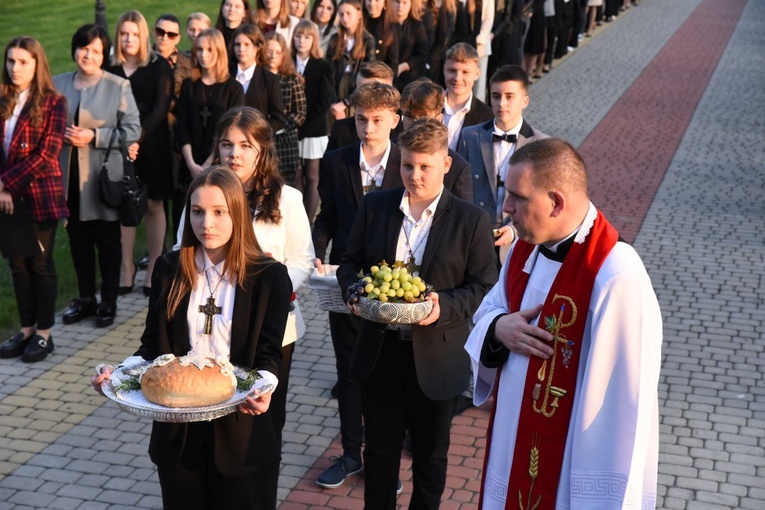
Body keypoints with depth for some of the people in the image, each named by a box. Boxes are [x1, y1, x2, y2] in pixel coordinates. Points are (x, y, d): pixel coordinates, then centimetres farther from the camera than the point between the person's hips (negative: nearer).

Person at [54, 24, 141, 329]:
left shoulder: (118, 87, -4)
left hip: (104, 177, -3)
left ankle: (108, 303, 19)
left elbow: (133, 130, -8)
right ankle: (85, 300, 27)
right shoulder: (57, 84, 7)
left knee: (108, 242, 7)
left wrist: (93, 137, -17)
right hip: (69, 177, 4)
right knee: (78, 240, 12)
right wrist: (62, 135, -7)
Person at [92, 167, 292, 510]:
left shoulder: (270, 276, -7)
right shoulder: (169, 269, 2)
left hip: (237, 426, -2)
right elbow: (152, 344, 5)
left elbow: (269, 352, -5)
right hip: (177, 428, 3)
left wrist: (263, 389, -26)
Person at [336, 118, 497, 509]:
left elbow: (484, 286, -6)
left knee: (430, 454, 15)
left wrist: (444, 306, -24)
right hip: (379, 349, 2)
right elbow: (351, 262, 9)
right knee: (380, 448, 17)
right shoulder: (374, 206, 1)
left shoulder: (470, 220, -7)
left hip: (436, 357, -2)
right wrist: (357, 291, -13)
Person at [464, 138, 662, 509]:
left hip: (568, 462, -7)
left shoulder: (615, 277, -27)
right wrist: (498, 329, -11)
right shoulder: (526, 247, -1)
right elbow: (490, 310, 14)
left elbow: (625, 395, -24)